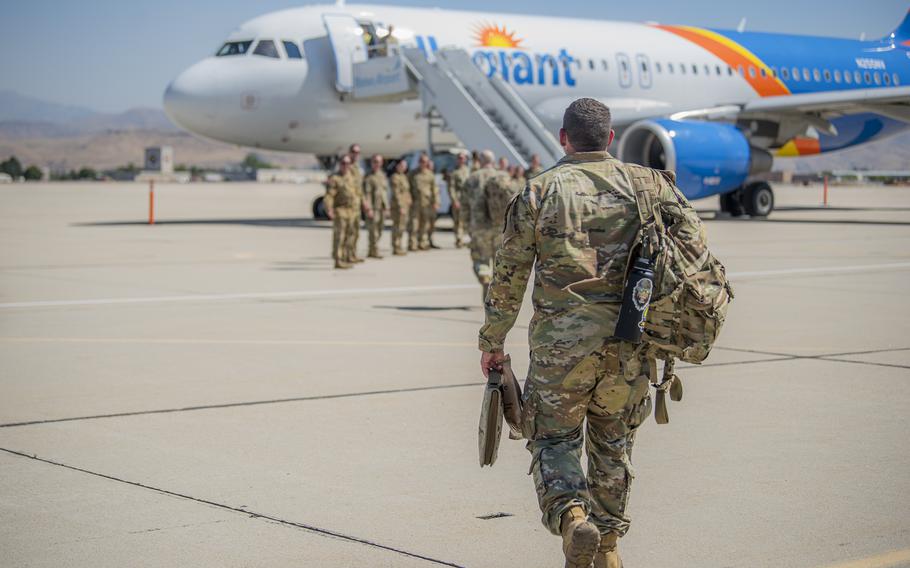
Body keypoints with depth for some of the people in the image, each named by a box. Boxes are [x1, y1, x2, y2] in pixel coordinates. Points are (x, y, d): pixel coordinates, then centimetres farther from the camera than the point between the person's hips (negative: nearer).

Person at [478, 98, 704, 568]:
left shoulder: (540, 191, 1)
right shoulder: (645, 183, 7)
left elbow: (509, 273, 1)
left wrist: (492, 342, 9)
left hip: (562, 337, -2)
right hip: (629, 339, 3)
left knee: (554, 439, 9)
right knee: (613, 442, 17)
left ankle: (571, 517, -15)